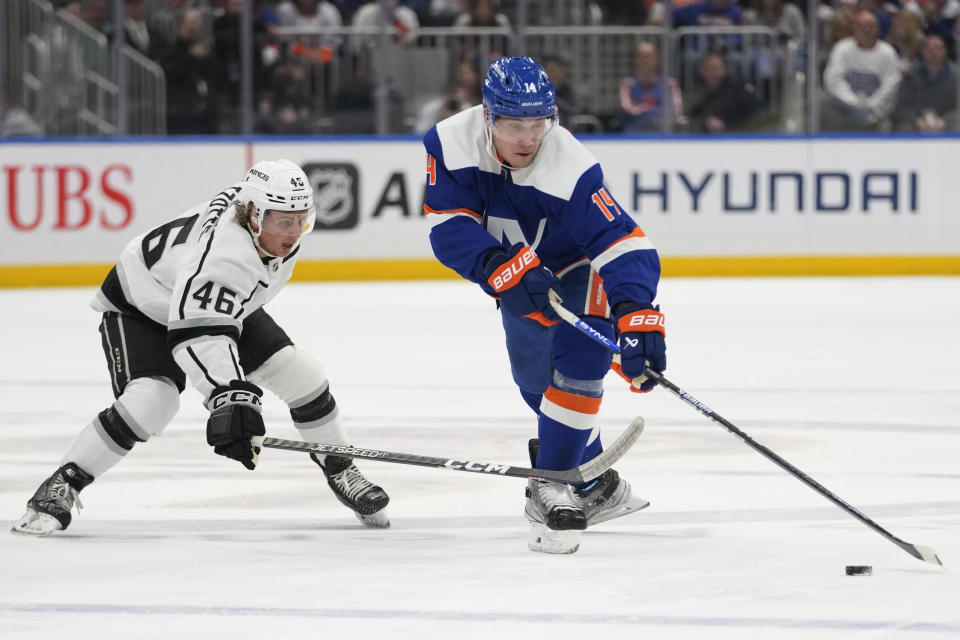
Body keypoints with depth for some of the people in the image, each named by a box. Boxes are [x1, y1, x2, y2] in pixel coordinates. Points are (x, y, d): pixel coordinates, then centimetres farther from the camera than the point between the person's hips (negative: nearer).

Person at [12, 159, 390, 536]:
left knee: (301, 375, -4)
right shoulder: (224, 254, -44)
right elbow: (200, 335, -54)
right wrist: (231, 399, -66)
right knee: (151, 400, -30)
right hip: (142, 306, -8)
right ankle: (61, 486, -19)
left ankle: (341, 474, 15)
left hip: (225, 303, 8)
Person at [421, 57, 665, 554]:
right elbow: (449, 227, -29)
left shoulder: (571, 169, -38)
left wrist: (636, 317, -58)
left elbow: (624, 247, -43)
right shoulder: (451, 144, -26)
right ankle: (599, 489, 33)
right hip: (520, 272, 5)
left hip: (582, 270, -5)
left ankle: (551, 489, -12)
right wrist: (504, 267, -45)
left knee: (577, 363, -24)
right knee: (535, 379, 14)